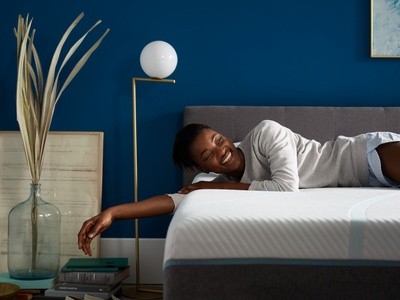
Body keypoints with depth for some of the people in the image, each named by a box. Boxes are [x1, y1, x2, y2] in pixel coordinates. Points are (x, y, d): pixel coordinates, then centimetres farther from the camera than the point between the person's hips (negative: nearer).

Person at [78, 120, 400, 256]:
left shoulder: (266, 132, -17)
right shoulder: (226, 182, 1)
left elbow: (287, 186, -28)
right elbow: (178, 198, -8)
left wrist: (225, 187, -15)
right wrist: (113, 212, -18)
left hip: (367, 153, -5)